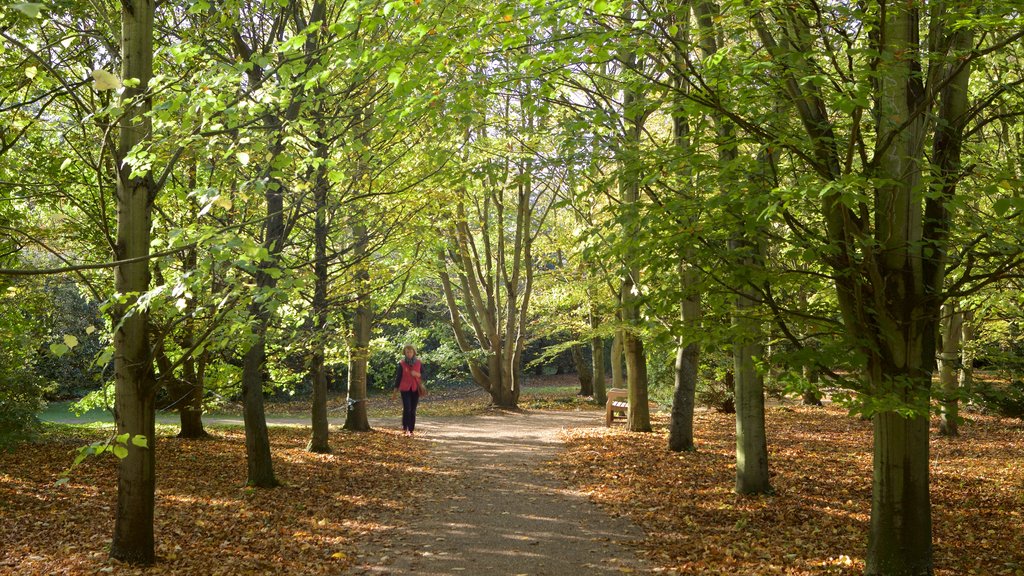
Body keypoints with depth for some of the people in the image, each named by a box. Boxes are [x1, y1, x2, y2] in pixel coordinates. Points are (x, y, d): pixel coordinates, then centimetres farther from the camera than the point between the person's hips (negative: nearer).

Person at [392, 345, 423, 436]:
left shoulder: (419, 363, 5)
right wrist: (395, 390, 1)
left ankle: (411, 430, 10)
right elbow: (398, 377, 3)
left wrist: (417, 374, -14)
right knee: (407, 408, -13)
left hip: (415, 389, 2)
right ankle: (405, 428, 1)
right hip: (405, 389, -2)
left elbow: (423, 375, 8)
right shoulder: (401, 363, 0)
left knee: (413, 410, 4)